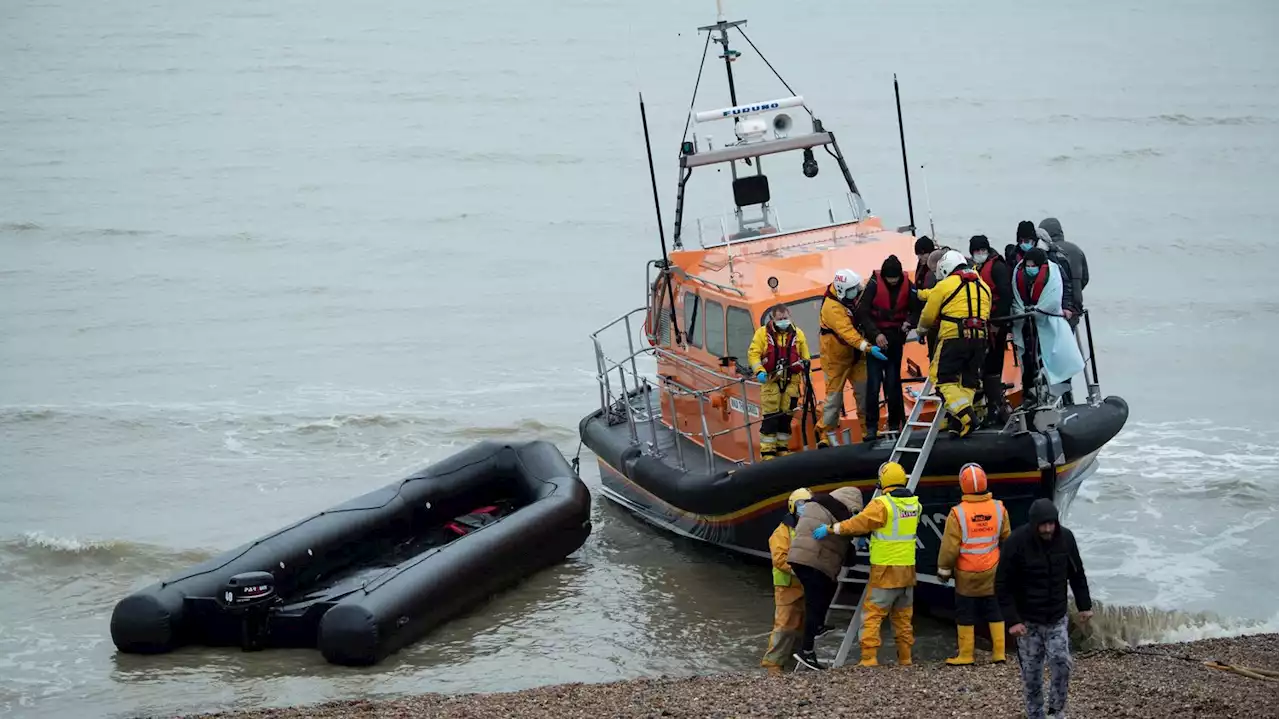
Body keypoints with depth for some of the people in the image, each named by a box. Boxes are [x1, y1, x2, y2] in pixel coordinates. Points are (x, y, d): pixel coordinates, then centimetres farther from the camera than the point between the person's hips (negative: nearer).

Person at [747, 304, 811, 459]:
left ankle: (782, 447, 18)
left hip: (791, 381, 3)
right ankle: (767, 451, -5)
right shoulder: (763, 333, 1)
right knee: (770, 416, -7)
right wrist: (759, 371, -14)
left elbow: (805, 356, 17)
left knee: (786, 415, 7)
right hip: (771, 380, -3)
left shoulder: (797, 334, 10)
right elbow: (753, 353, -2)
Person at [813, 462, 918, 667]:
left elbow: (858, 523, -21)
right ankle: (905, 659, 15)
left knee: (872, 614, -3)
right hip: (908, 568, 7)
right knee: (902, 617, 14)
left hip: (886, 570, -7)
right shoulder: (913, 503, 5)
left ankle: (868, 659, -10)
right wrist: (870, 536, 15)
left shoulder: (883, 504, -17)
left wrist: (830, 529, -16)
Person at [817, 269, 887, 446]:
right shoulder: (832, 307, -27)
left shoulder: (852, 298, -2)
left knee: (864, 391, 4)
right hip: (836, 357, -7)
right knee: (834, 395, -1)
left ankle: (868, 430, 11)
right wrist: (868, 348, -49)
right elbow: (846, 332, -39)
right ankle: (827, 435, 10)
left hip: (855, 354, 7)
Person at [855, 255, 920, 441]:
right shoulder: (874, 284, -11)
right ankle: (871, 427, -3)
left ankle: (895, 424, 13)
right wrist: (876, 334, -21)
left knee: (893, 383, 4)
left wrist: (909, 322, -17)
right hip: (876, 339, -2)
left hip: (895, 340, 2)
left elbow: (916, 310, 4)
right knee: (874, 383, -7)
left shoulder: (907, 286, -4)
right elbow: (862, 313, -11)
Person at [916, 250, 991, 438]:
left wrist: (922, 329, 27)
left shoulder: (944, 286, 1)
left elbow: (928, 317, 6)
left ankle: (964, 415, -19)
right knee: (968, 381, 12)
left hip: (953, 338, -6)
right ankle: (958, 422, 5)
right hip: (979, 338, 6)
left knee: (943, 378, -2)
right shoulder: (983, 286, 18)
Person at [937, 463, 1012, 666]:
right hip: (992, 572, 3)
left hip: (966, 574, -3)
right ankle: (999, 652, 12)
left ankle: (965, 654, 11)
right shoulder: (998, 508, -5)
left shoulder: (958, 513, -18)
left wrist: (944, 569, 1)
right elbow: (1007, 539, 7)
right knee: (994, 611, 13)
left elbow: (950, 546, -13)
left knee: (965, 614, 7)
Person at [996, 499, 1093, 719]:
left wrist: (1084, 605, 10)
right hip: (1028, 621, -2)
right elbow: (1003, 585, -13)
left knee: (1062, 663, -8)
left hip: (1057, 618, 2)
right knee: (1032, 674, 4)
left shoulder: (1065, 537, -8)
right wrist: (1012, 620, -17)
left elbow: (1077, 573, 8)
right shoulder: (1015, 543, -19)